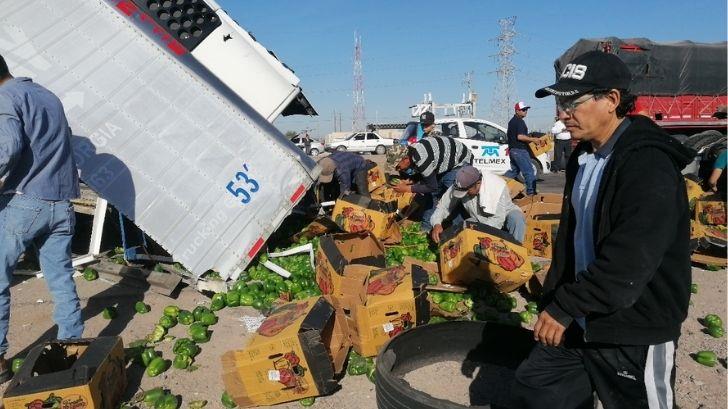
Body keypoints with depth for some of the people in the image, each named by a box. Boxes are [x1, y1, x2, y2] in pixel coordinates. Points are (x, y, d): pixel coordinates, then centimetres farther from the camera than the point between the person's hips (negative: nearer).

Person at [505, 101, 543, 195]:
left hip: (512, 150, 10)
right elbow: (520, 136, -25)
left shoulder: (512, 121, 17)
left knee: (514, 170, 20)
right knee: (529, 172, -7)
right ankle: (531, 192, -7)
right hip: (520, 150, -10)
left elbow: (508, 134, 27)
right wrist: (533, 139, -19)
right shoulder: (520, 121, -15)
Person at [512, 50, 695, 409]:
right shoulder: (583, 157, 7)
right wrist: (552, 300, 11)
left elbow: (627, 264, -28)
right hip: (582, 320, 8)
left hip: (635, 333, -8)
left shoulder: (649, 165, -22)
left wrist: (564, 307, -21)